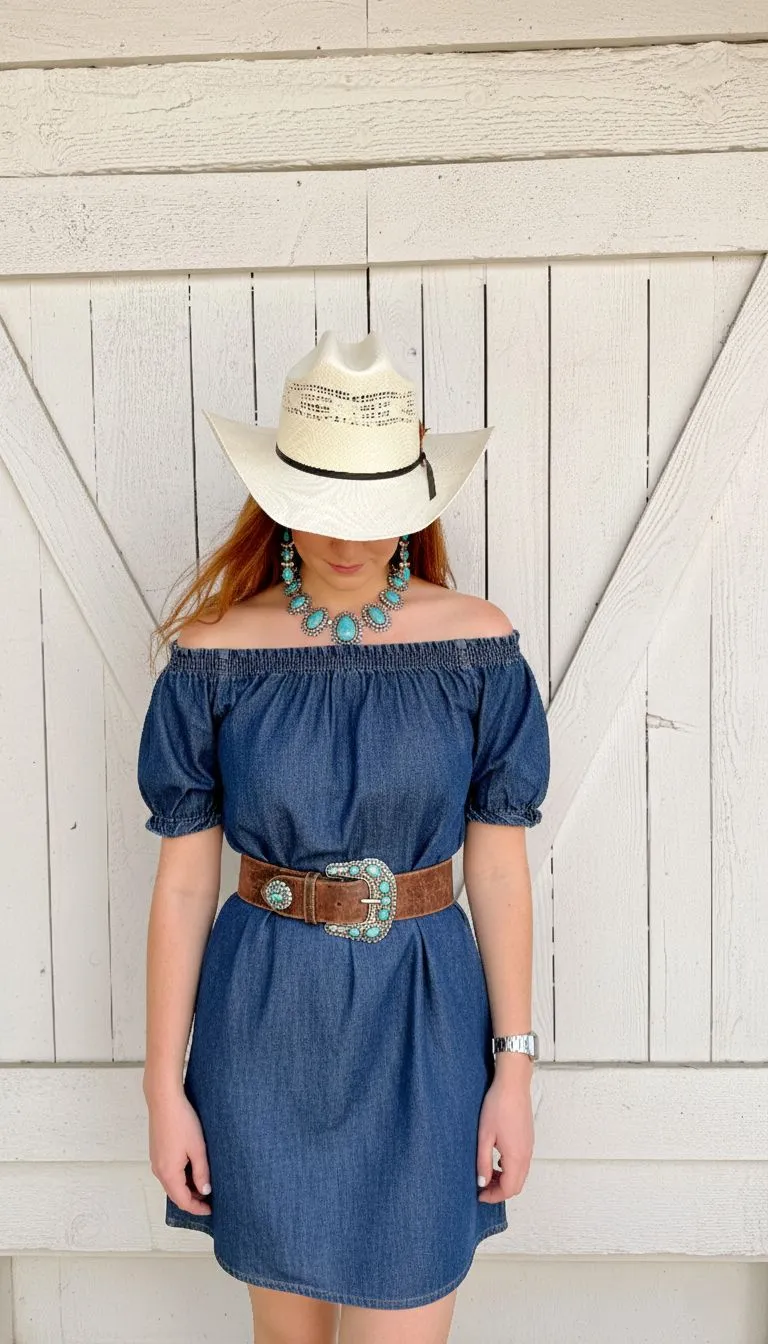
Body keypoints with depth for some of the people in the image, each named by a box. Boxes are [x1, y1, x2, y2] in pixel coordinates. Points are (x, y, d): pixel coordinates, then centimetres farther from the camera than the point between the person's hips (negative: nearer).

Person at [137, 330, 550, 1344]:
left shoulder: (480, 646, -7)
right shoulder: (214, 655, -8)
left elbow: (498, 868, -3)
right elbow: (183, 884, -4)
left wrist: (514, 1063, -2)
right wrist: (164, 1087, -1)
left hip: (424, 1025, 0)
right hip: (264, 1024, 1)